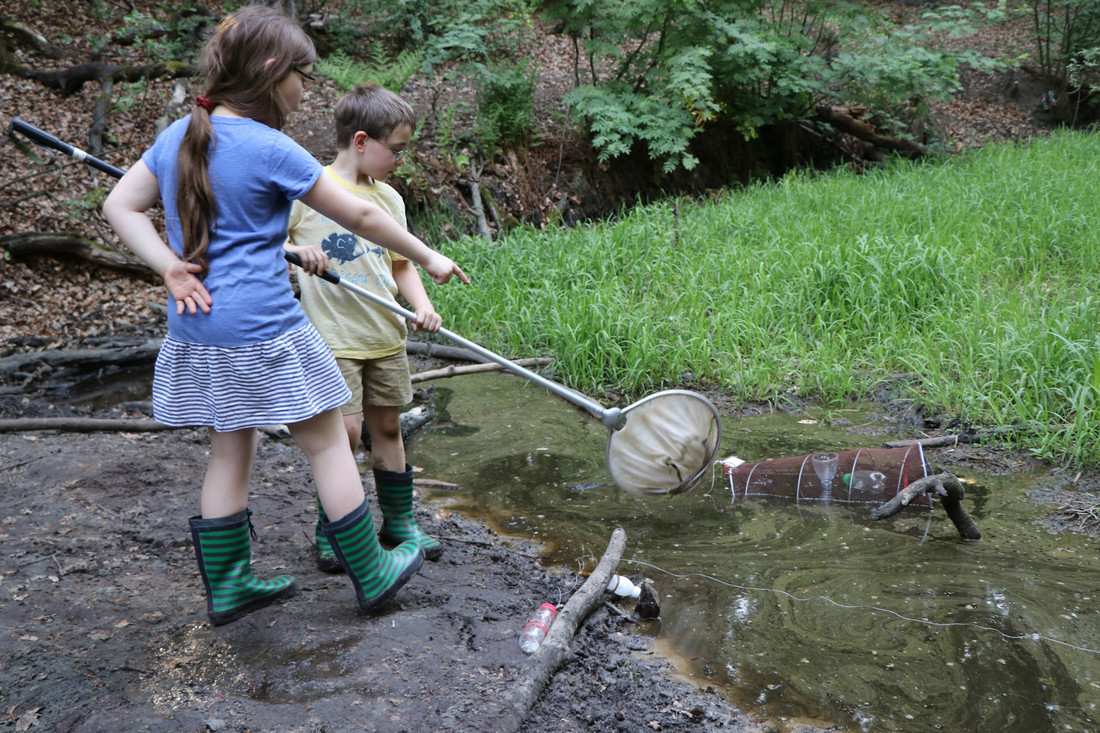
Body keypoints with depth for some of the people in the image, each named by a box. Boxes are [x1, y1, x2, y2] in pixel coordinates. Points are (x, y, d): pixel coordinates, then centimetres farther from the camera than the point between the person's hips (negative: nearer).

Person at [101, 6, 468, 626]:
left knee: (231, 452, 17)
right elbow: (359, 216, -7)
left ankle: (229, 585, 27)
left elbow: (121, 207, 10)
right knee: (328, 445, 6)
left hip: (197, 330, 8)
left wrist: (170, 266, -2)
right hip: (263, 331, -7)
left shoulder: (177, 137, 7)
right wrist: (428, 258, 4)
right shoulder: (270, 150, -14)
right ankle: (373, 575, 17)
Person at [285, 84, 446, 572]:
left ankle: (399, 522, 28)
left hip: (385, 337, 5)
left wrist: (422, 306, -3)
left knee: (387, 426, 13)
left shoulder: (389, 198, 9)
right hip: (332, 338, -5)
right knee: (345, 429, -9)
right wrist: (293, 249, -23)